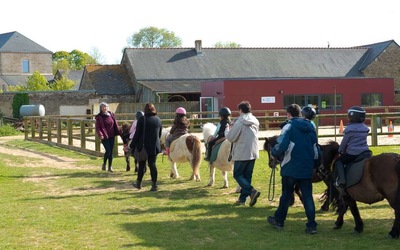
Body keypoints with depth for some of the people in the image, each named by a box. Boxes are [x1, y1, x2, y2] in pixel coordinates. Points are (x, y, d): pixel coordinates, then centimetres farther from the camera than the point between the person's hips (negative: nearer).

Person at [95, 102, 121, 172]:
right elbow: (97, 127, -7)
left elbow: (115, 125, 10)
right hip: (104, 137, -4)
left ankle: (110, 167, 14)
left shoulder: (111, 115, 7)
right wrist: (100, 134, -24)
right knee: (108, 150, -13)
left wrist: (119, 133, 2)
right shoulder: (99, 117, -3)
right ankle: (104, 164, 10)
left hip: (111, 136, 4)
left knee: (111, 151, 6)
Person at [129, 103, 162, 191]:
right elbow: (160, 134, 10)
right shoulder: (158, 120, 3)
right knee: (152, 165, 4)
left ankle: (139, 183, 23)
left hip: (143, 146, -2)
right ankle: (154, 185, -1)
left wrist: (132, 146, -3)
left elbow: (137, 134, -9)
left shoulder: (142, 119, -9)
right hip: (154, 147, 2)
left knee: (142, 165, 11)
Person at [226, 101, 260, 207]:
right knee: (247, 176, 13)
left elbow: (231, 137, -15)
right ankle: (243, 198, 16)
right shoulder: (255, 121, 8)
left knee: (237, 175, 3)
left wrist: (227, 132, 7)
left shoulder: (240, 122, -16)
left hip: (242, 153, -7)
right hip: (253, 153, 7)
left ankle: (252, 191, -16)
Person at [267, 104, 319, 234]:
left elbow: (281, 146, -22)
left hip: (291, 168, -4)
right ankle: (311, 225, 0)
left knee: (286, 194, 11)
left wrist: (274, 153, -5)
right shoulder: (310, 127, 8)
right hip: (307, 169, 4)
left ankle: (279, 220, 25)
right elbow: (315, 148, 13)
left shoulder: (289, 127, -11)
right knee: (307, 196, 5)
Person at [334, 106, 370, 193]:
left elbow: (344, 142, -3)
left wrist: (341, 151, 16)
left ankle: (341, 181, -10)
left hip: (352, 153, -6)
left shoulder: (349, 129, -11)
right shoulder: (364, 128, 10)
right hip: (365, 152, 7)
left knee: (338, 161, 7)